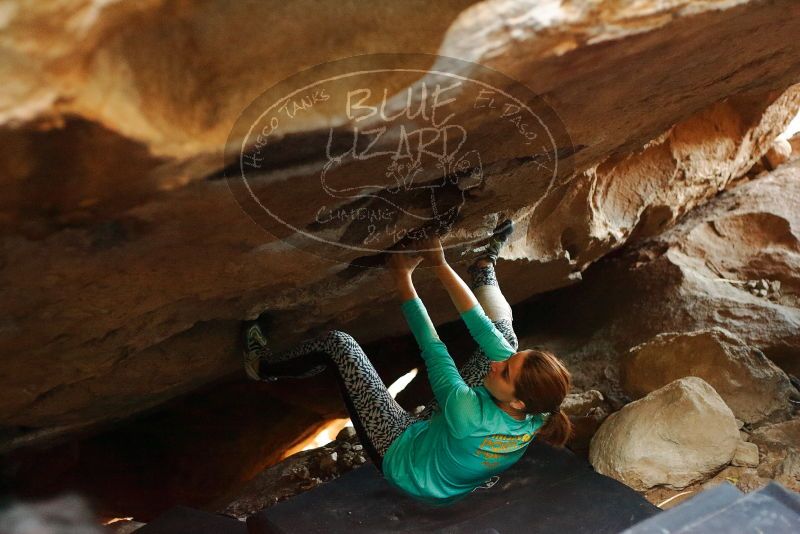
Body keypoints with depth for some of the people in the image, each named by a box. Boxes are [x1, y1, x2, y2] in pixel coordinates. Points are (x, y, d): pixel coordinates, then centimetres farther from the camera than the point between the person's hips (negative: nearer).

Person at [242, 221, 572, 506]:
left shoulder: (469, 419, -44)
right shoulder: (531, 418, -27)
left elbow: (432, 349, -31)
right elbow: (487, 333, -22)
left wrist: (402, 276, -20)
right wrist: (440, 265, -21)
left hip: (400, 456, -5)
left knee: (337, 343, -9)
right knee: (504, 334, -2)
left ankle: (265, 366, 21)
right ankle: (484, 265, 25)